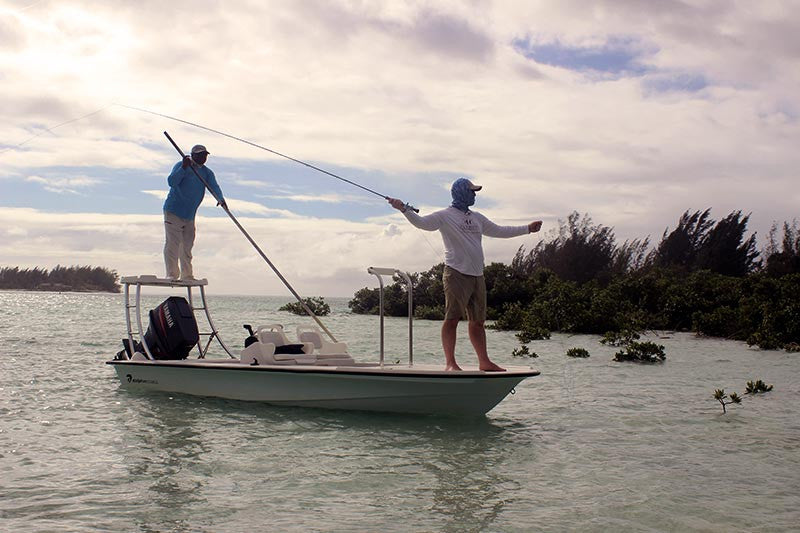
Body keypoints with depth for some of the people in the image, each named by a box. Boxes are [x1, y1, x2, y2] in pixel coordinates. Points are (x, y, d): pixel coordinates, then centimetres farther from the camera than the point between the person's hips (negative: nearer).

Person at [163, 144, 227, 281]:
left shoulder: (207, 173, 9)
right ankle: (171, 274, -9)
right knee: (173, 243, -10)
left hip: (190, 214, 6)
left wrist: (220, 199, -28)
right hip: (173, 211, -6)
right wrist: (184, 167, -29)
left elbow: (214, 187, -8)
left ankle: (186, 275, 17)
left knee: (187, 245, 10)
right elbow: (171, 182, -19)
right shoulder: (181, 166, -5)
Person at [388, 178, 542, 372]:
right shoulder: (445, 216, 0)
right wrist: (404, 209, -30)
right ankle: (450, 362, -9)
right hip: (456, 274, -7)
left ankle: (484, 361, 18)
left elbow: (500, 231, 31)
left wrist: (528, 228, 35)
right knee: (452, 318, -10)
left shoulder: (477, 218, 21)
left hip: (477, 275, 7)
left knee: (478, 321, 11)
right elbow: (422, 222, -13)